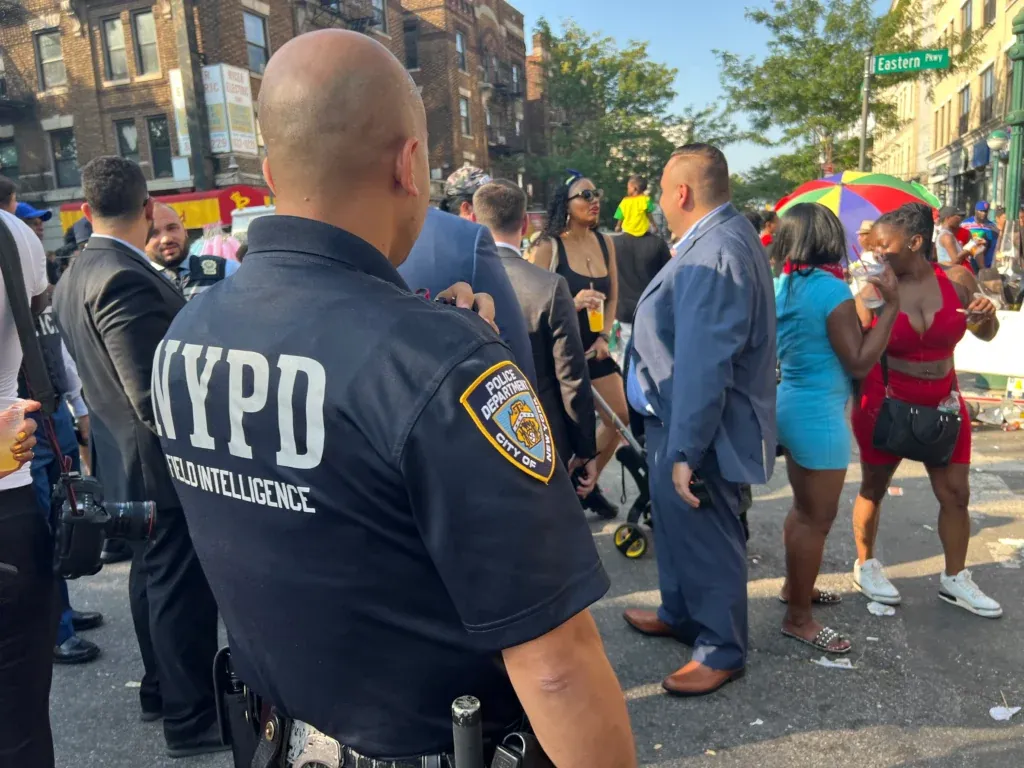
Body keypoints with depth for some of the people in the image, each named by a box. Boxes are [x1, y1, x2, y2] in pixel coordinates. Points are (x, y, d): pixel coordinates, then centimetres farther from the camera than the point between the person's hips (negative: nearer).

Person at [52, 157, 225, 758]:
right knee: (181, 585, 3)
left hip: (127, 457, 10)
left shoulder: (75, 277, 8)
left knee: (153, 574, 22)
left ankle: (162, 687, 39)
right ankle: (191, 717, 18)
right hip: (161, 459, -10)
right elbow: (155, 397, -27)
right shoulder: (125, 279, -23)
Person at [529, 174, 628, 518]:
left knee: (620, 418, 8)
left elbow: (612, 298, 12)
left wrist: (604, 337, -1)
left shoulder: (605, 243, 6)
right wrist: (573, 304, -29)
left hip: (594, 346, 7)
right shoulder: (549, 247, -12)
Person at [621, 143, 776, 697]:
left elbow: (704, 366, -30)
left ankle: (722, 650, 26)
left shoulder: (714, 253, -26)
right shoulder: (720, 236, 9)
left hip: (697, 430, -10)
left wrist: (685, 451, -27)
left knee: (705, 537, 6)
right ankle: (680, 614, 44)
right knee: (679, 528, 24)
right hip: (679, 420, 10)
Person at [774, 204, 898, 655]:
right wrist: (890, 306, -13)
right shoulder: (833, 290, -18)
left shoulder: (783, 286, 6)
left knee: (804, 508, 22)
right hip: (819, 414, -9)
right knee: (818, 517, 3)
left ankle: (795, 587, 38)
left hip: (791, 406, 9)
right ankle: (798, 618, 14)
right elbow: (859, 364, -16)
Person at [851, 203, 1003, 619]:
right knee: (874, 487, 11)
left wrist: (987, 315, -13)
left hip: (942, 401, 3)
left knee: (956, 493, 8)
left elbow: (986, 334, 9)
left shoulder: (957, 279, -5)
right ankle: (865, 566, 30)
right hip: (885, 401, -3)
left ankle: (955, 579, 26)